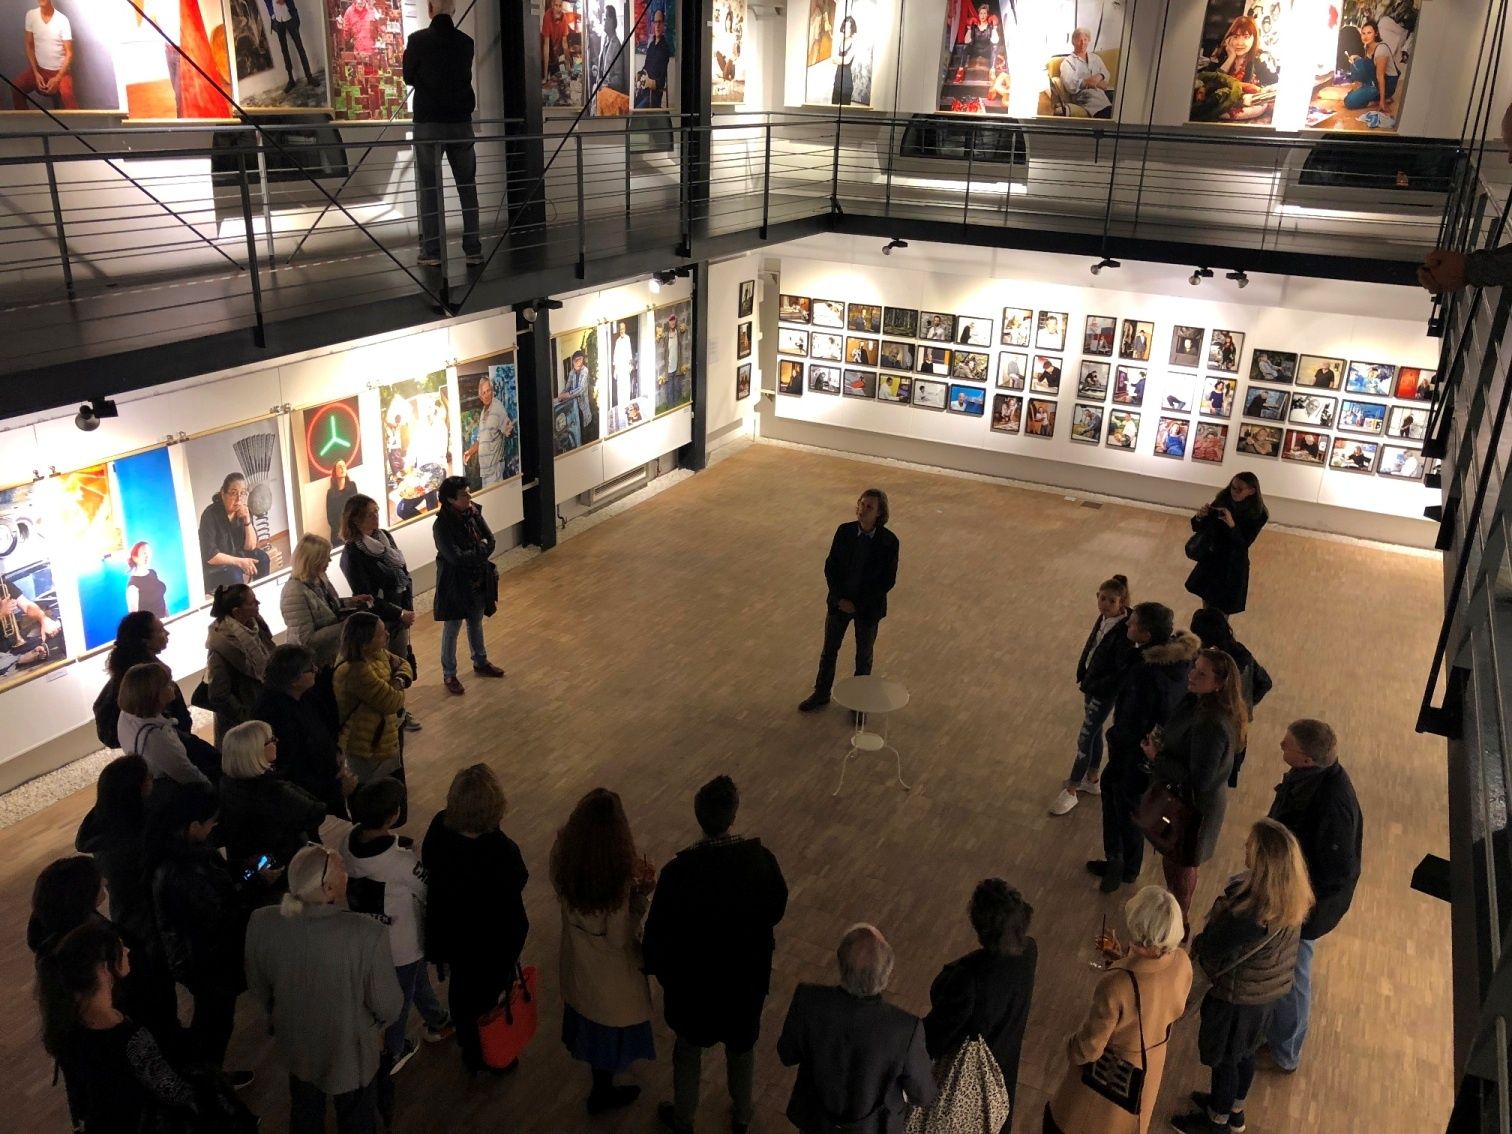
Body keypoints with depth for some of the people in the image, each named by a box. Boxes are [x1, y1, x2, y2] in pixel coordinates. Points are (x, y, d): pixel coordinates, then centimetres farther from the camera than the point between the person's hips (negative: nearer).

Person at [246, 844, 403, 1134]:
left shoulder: (261, 923, -24)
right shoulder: (366, 934, -36)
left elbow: (259, 988, -5)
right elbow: (387, 1004, -22)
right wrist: (378, 1024, 2)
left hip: (294, 1042, 4)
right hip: (351, 1050, -3)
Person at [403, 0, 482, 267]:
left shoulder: (418, 40, -6)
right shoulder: (466, 42, 3)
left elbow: (409, 77, 5)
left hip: (428, 123, -2)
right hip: (461, 121, 2)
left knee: (429, 188, 2)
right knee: (467, 186, 7)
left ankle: (431, 250, -1)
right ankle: (473, 248, 5)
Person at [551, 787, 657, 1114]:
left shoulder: (562, 854, -22)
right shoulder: (618, 876, -38)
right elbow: (619, 938, -27)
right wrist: (643, 893, -19)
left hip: (577, 955, 6)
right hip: (610, 970, -6)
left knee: (591, 1019, 34)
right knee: (609, 1027, 22)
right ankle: (602, 1093, 46)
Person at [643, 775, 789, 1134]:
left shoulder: (678, 872, -30)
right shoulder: (762, 860, -24)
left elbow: (658, 934, -18)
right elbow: (776, 909, -6)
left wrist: (657, 968, 1)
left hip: (693, 981, -2)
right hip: (747, 978, 2)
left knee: (687, 1051, 26)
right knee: (742, 1047, 28)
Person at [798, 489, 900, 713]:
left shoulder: (889, 541, -18)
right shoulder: (844, 531, -11)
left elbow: (888, 581, -14)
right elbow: (830, 566, -4)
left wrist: (858, 604, -15)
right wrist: (839, 598, -13)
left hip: (868, 607, -2)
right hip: (839, 602, 2)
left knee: (863, 655, 16)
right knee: (829, 650, 18)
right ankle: (821, 694, 38)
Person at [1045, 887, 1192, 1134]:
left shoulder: (1116, 985, -41)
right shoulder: (1182, 962, -23)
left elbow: (1088, 1049, -26)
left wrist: (1071, 1048, -4)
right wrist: (1122, 958, -2)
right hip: (1150, 1068, 6)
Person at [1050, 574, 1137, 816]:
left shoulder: (1123, 630, -29)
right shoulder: (1103, 618, -5)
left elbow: (1122, 671, -25)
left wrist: (1093, 686, -17)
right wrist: (1082, 674, 3)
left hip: (1104, 692, -8)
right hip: (1091, 685, 8)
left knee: (1085, 739, 4)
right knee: (1094, 733, 23)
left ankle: (1071, 791, 19)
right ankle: (1091, 780, 42)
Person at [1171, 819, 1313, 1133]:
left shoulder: (1254, 915, -40)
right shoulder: (1290, 894, -15)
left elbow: (1213, 950, -24)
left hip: (1239, 996, -7)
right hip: (1267, 989, 7)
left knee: (1223, 1058, 20)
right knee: (1244, 1051, 31)